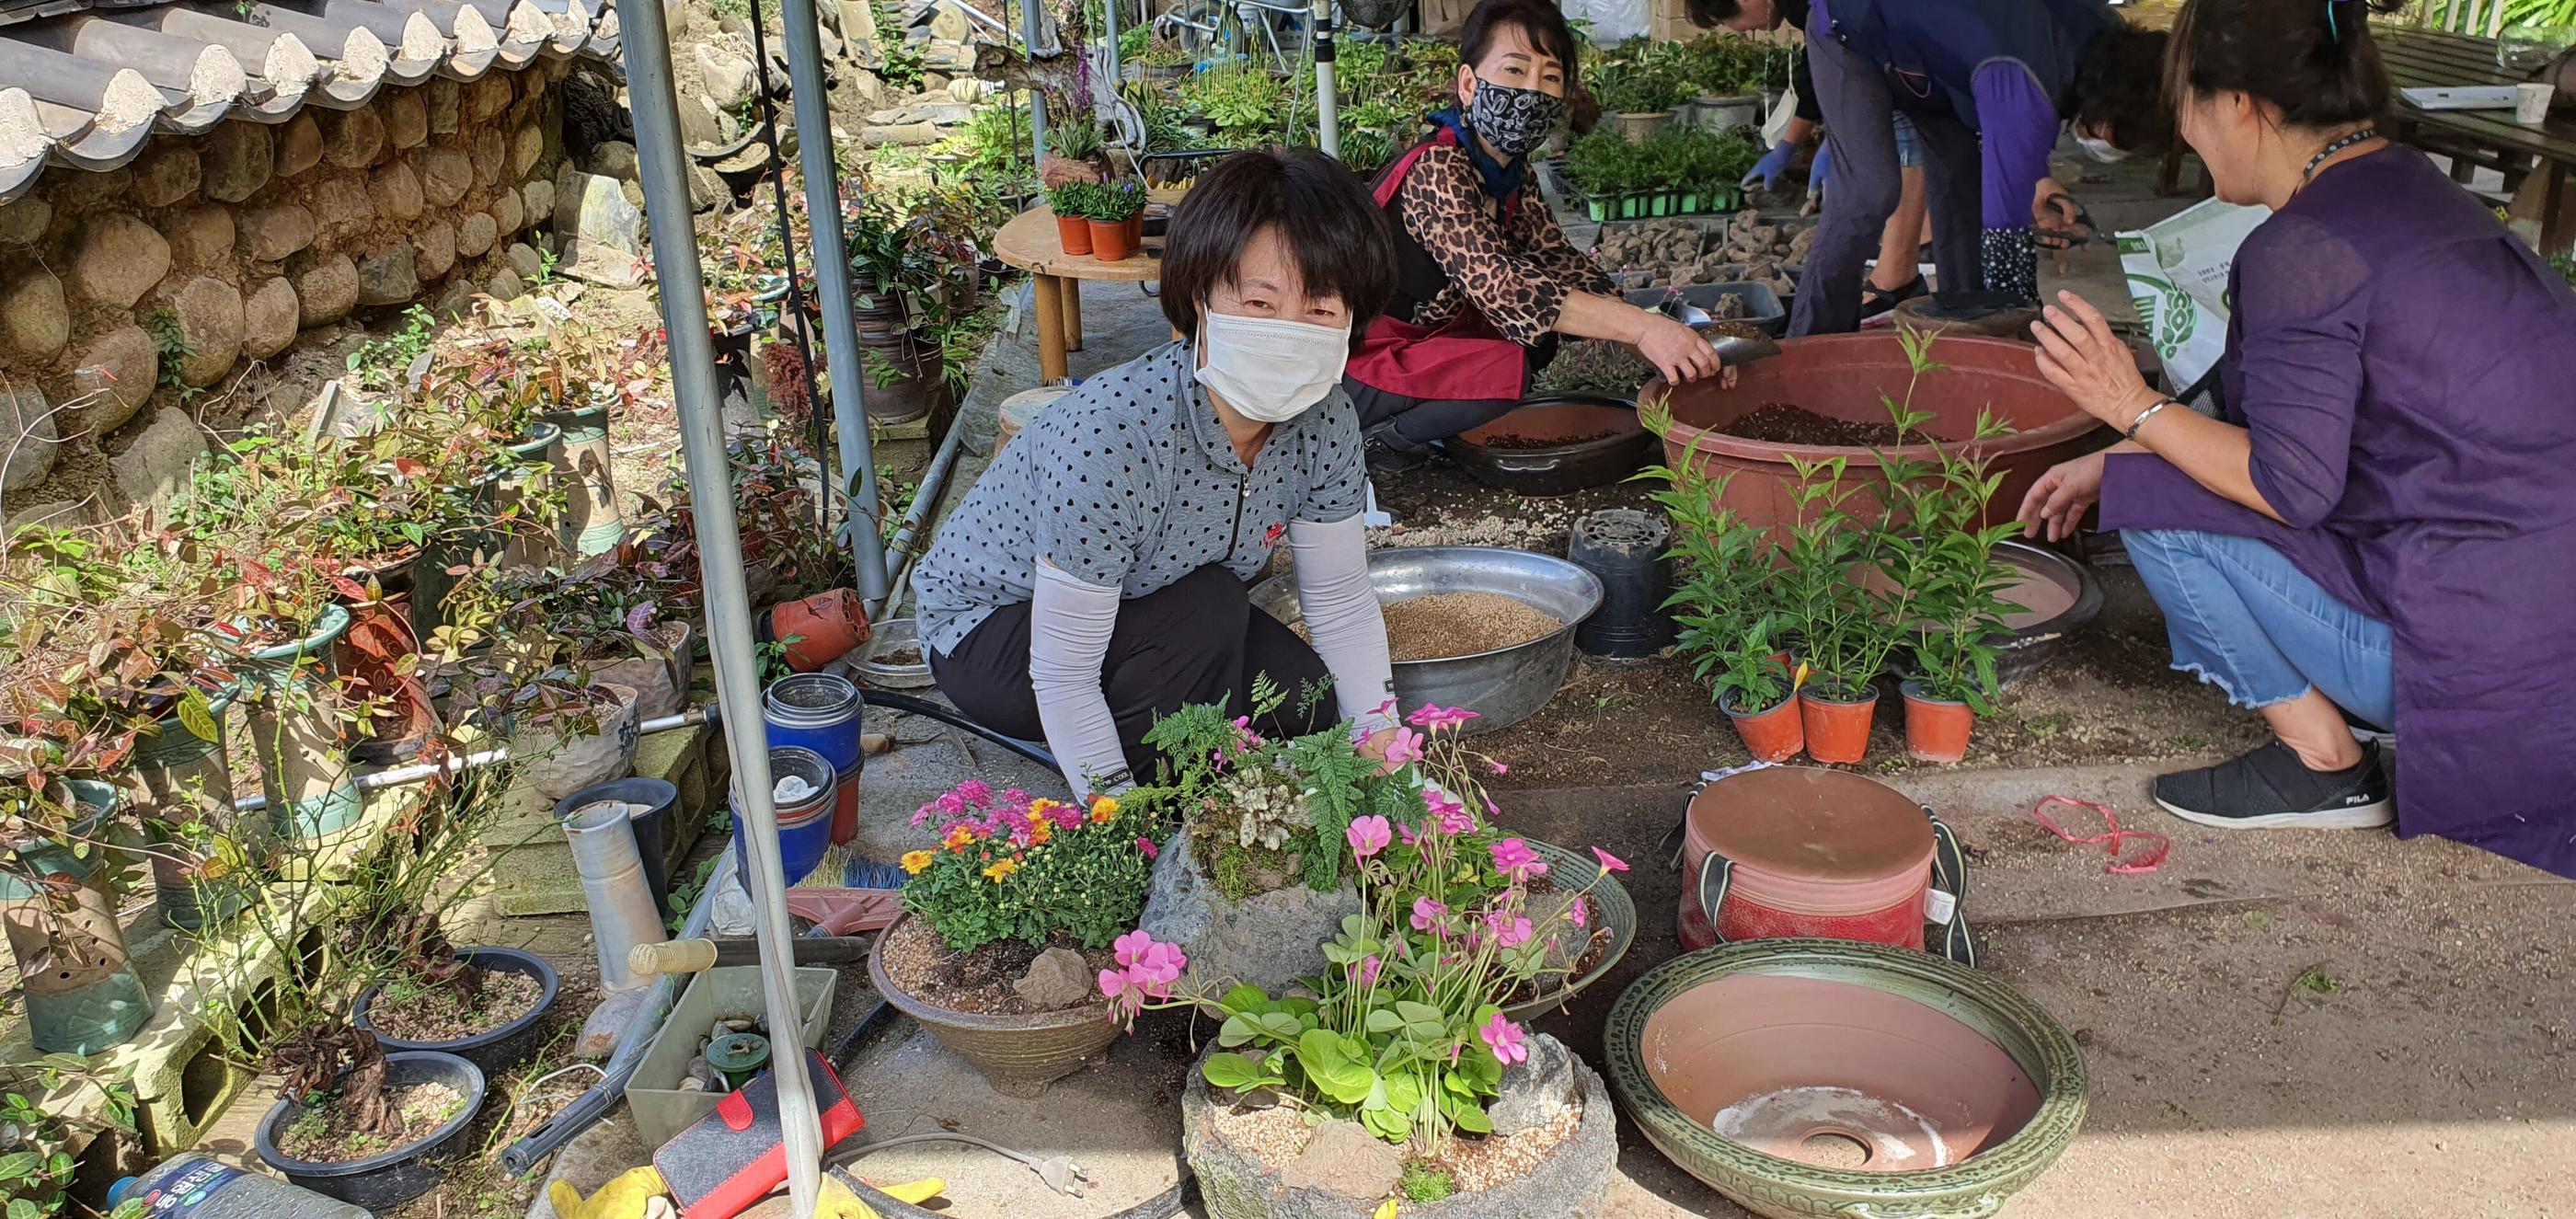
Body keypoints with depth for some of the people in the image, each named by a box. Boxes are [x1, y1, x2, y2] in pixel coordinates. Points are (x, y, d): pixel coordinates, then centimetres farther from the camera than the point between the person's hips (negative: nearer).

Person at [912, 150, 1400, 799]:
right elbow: (1062, 676, -32)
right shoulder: (1107, 435, -38)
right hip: (988, 628, -6)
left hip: (1148, 612, 6)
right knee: (1209, 608, -30)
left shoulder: (1325, 420, -17)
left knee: (1319, 713, -12)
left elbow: (1342, 599, -5)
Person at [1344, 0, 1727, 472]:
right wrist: (1643, 328, -41)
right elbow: (1496, 283, -38)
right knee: (1503, 371, -26)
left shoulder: (1514, 172, 2)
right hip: (1351, 363, -9)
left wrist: (1664, 337, -15)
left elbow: (1558, 258, 1)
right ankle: (1380, 436, -5)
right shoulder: (1435, 171, -26)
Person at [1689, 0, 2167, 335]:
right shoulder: (2028, 91, -37)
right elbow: (2006, 228, -37)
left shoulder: (2107, 39, -10)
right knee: (1870, 192, -21)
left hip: (1927, 52, 9)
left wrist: (2030, 177, -6)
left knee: (1966, 184, 2)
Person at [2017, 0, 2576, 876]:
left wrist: (2132, 409, -7)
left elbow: (2291, 485, -19)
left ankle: (2324, 764, 4)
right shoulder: (2404, 186, 11)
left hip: (2491, 657, -9)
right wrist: (2112, 464, 19)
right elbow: (2310, 420, 17)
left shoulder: (2302, 249, -19)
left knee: (2160, 507, -5)